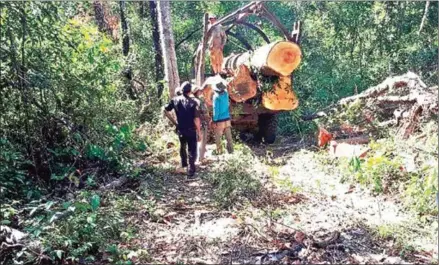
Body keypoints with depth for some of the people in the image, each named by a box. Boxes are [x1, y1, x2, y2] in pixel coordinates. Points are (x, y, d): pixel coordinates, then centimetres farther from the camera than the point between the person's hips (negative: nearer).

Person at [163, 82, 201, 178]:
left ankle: (184, 164, 46)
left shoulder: (175, 100, -4)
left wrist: (174, 121, 8)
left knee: (182, 147, 28)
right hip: (191, 130, -4)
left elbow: (165, 111, 1)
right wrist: (199, 132, -10)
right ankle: (191, 173, 4)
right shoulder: (193, 102, -16)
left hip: (180, 129, 4)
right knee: (192, 151, 5)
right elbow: (196, 119, -19)